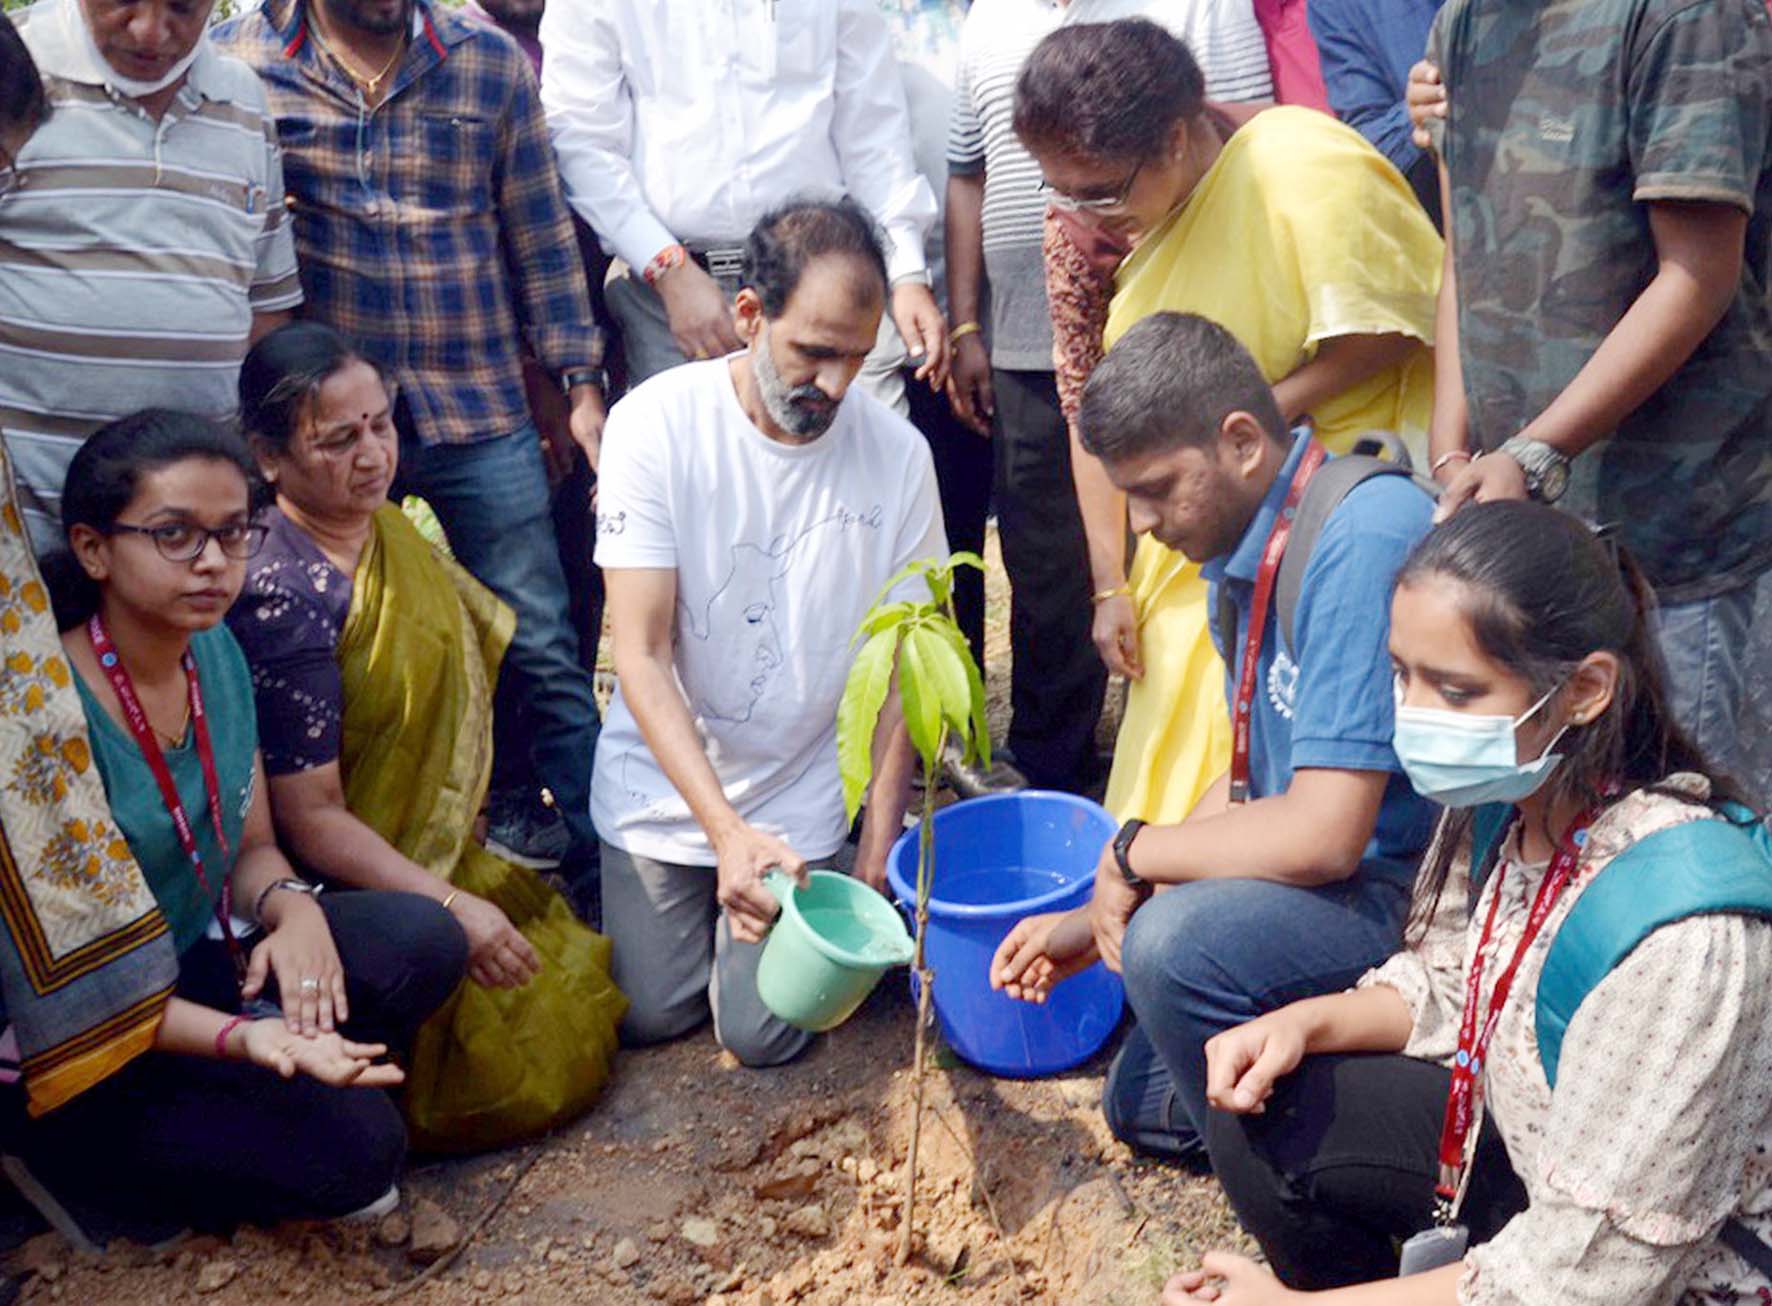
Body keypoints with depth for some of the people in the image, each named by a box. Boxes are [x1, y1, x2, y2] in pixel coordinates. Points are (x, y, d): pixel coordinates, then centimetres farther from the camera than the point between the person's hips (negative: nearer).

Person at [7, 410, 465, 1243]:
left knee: (419, 940, -17)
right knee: (353, 1147, -24)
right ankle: (89, 1172, 1)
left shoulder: (216, 653, -2)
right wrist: (240, 1038, -35)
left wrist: (292, 907, -17)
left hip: (198, 965, 7)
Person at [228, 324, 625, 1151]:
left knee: (584, 1000, 14)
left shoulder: (384, 529, 0)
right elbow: (310, 817, -24)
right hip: (359, 891, -9)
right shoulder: (284, 599, -27)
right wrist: (453, 908, -26)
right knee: (536, 1073, -6)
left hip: (441, 856, 9)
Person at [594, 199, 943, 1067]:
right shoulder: (655, 424, -17)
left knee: (764, 1032, -3)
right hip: (663, 785, 0)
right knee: (651, 1014, 5)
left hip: (800, 796, 0)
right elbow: (640, 654, -20)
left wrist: (876, 858, -7)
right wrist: (726, 828, -31)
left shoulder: (896, 454, -12)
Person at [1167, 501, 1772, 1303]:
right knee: (1263, 1125, -1)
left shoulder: (1678, 933, -35)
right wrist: (1306, 1023, -12)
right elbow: (1452, 981, 7)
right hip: (1528, 1147, 7)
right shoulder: (1504, 792, -13)